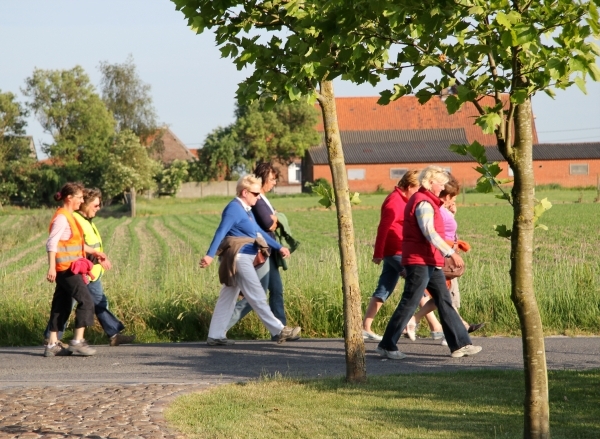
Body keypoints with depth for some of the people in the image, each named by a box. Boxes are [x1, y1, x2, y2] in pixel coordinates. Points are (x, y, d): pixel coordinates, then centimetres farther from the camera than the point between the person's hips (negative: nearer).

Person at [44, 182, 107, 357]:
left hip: (69, 268, 10)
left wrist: (94, 252, 31)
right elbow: (51, 243, -21)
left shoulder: (69, 217, 17)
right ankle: (77, 341, -6)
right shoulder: (61, 218, -13)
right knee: (86, 301, -8)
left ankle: (52, 345, 11)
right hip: (66, 269, -10)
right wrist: (51, 267, -27)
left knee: (61, 306, 9)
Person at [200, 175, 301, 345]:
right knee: (257, 297, -5)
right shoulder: (234, 209, -13)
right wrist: (210, 255, -29)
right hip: (238, 258, -10)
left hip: (244, 259, 10)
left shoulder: (245, 209, 18)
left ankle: (215, 336, 12)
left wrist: (279, 247, 26)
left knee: (227, 298, 10)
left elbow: (259, 232, 25)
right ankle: (279, 331, -2)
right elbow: (221, 232, -21)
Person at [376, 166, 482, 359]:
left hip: (430, 262, 11)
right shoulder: (423, 203, -15)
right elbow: (430, 233, -26)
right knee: (409, 304, -6)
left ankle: (460, 344, 9)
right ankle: (386, 345, 1)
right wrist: (451, 253, -27)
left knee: (444, 301, 8)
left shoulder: (425, 201, 18)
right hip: (420, 261, -11)